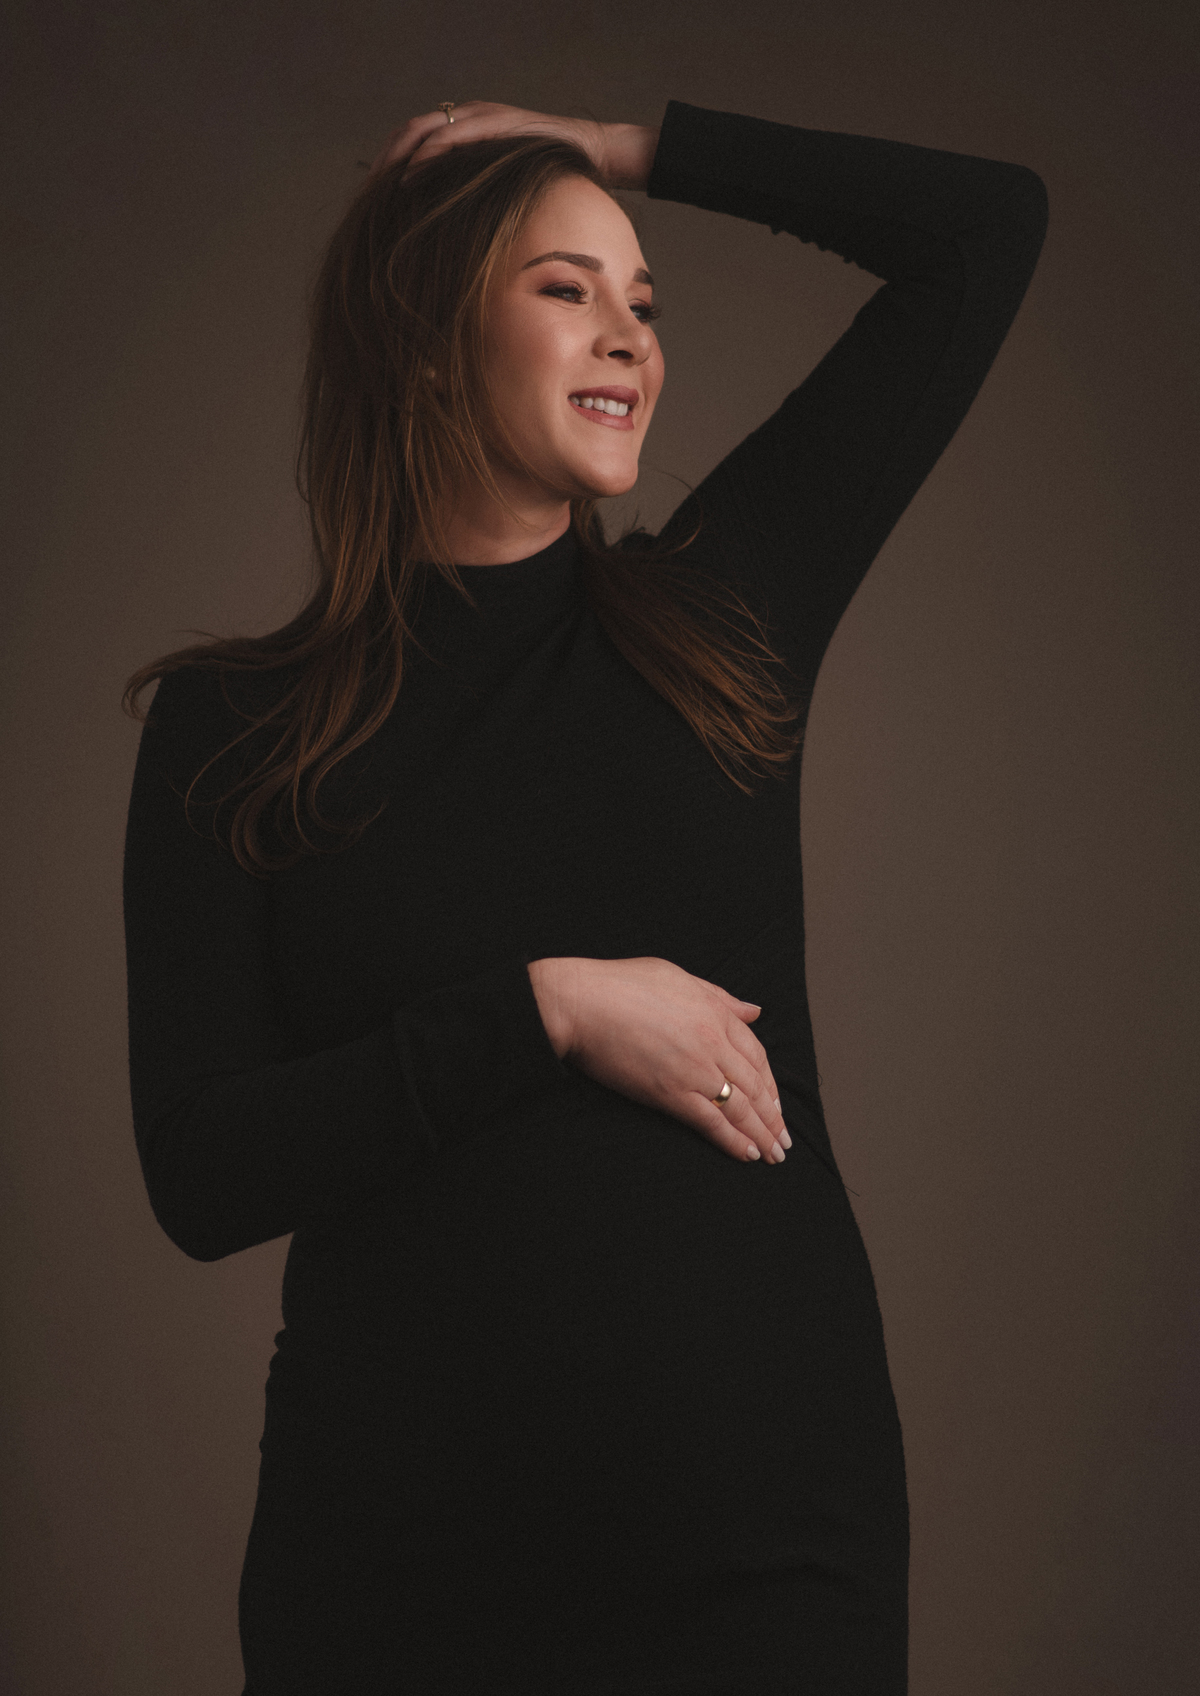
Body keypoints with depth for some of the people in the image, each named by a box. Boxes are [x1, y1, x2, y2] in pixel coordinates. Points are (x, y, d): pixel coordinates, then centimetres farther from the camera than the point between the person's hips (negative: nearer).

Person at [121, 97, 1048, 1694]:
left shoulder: (713, 621, 5)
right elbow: (202, 1178, -8)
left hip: (770, 1503, 2)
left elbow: (986, 224, 8)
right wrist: (547, 1010, -16)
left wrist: (619, 146, 8)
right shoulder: (234, 731, 0)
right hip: (407, 1543, -1)